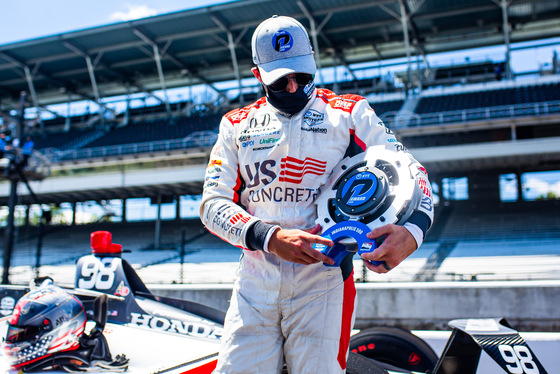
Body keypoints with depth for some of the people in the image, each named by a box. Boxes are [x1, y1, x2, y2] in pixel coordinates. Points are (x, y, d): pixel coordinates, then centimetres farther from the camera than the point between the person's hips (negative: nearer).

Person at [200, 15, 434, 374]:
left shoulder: (350, 114, 7)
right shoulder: (238, 125, 13)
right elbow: (213, 203, 5)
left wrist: (412, 232, -17)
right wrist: (270, 237, -13)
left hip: (323, 280, -2)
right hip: (255, 284, 2)